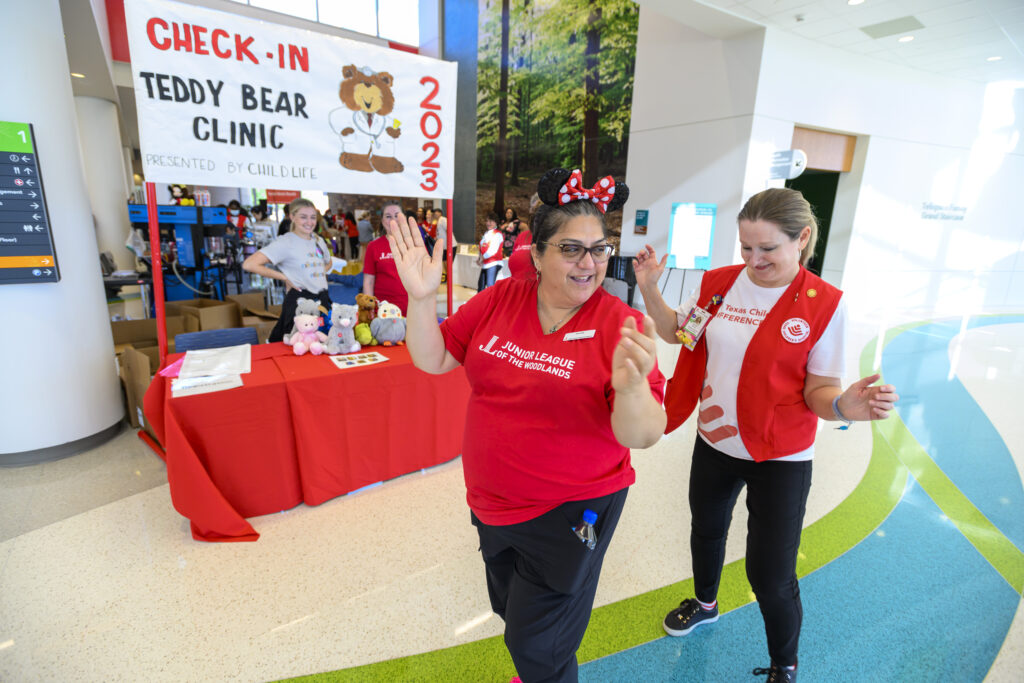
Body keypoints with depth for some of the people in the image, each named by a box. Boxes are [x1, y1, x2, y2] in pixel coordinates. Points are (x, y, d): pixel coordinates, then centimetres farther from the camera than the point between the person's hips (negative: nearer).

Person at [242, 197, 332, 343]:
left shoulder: (319, 240, 10)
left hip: (322, 298, 6)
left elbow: (328, 263, 31)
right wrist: (284, 277, -13)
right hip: (298, 299, -6)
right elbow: (249, 264, -17)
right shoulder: (285, 242, -9)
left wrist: (321, 273, 10)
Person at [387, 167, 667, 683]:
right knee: (510, 608, 31)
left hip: (569, 513, -5)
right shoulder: (500, 299, -7)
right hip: (491, 504, 5)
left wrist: (631, 385, -41)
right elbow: (433, 359, -1)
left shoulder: (621, 326, -18)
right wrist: (421, 297, -17)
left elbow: (642, 436, -20)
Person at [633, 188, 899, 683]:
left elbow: (818, 388, -12)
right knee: (706, 531, 25)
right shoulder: (719, 283, -5)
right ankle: (705, 603, 58)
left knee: (770, 576, 3)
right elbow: (675, 331, 6)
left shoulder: (824, 303, -15)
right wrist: (648, 288, -8)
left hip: (780, 459, -4)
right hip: (714, 442, 4)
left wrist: (843, 404, -34)